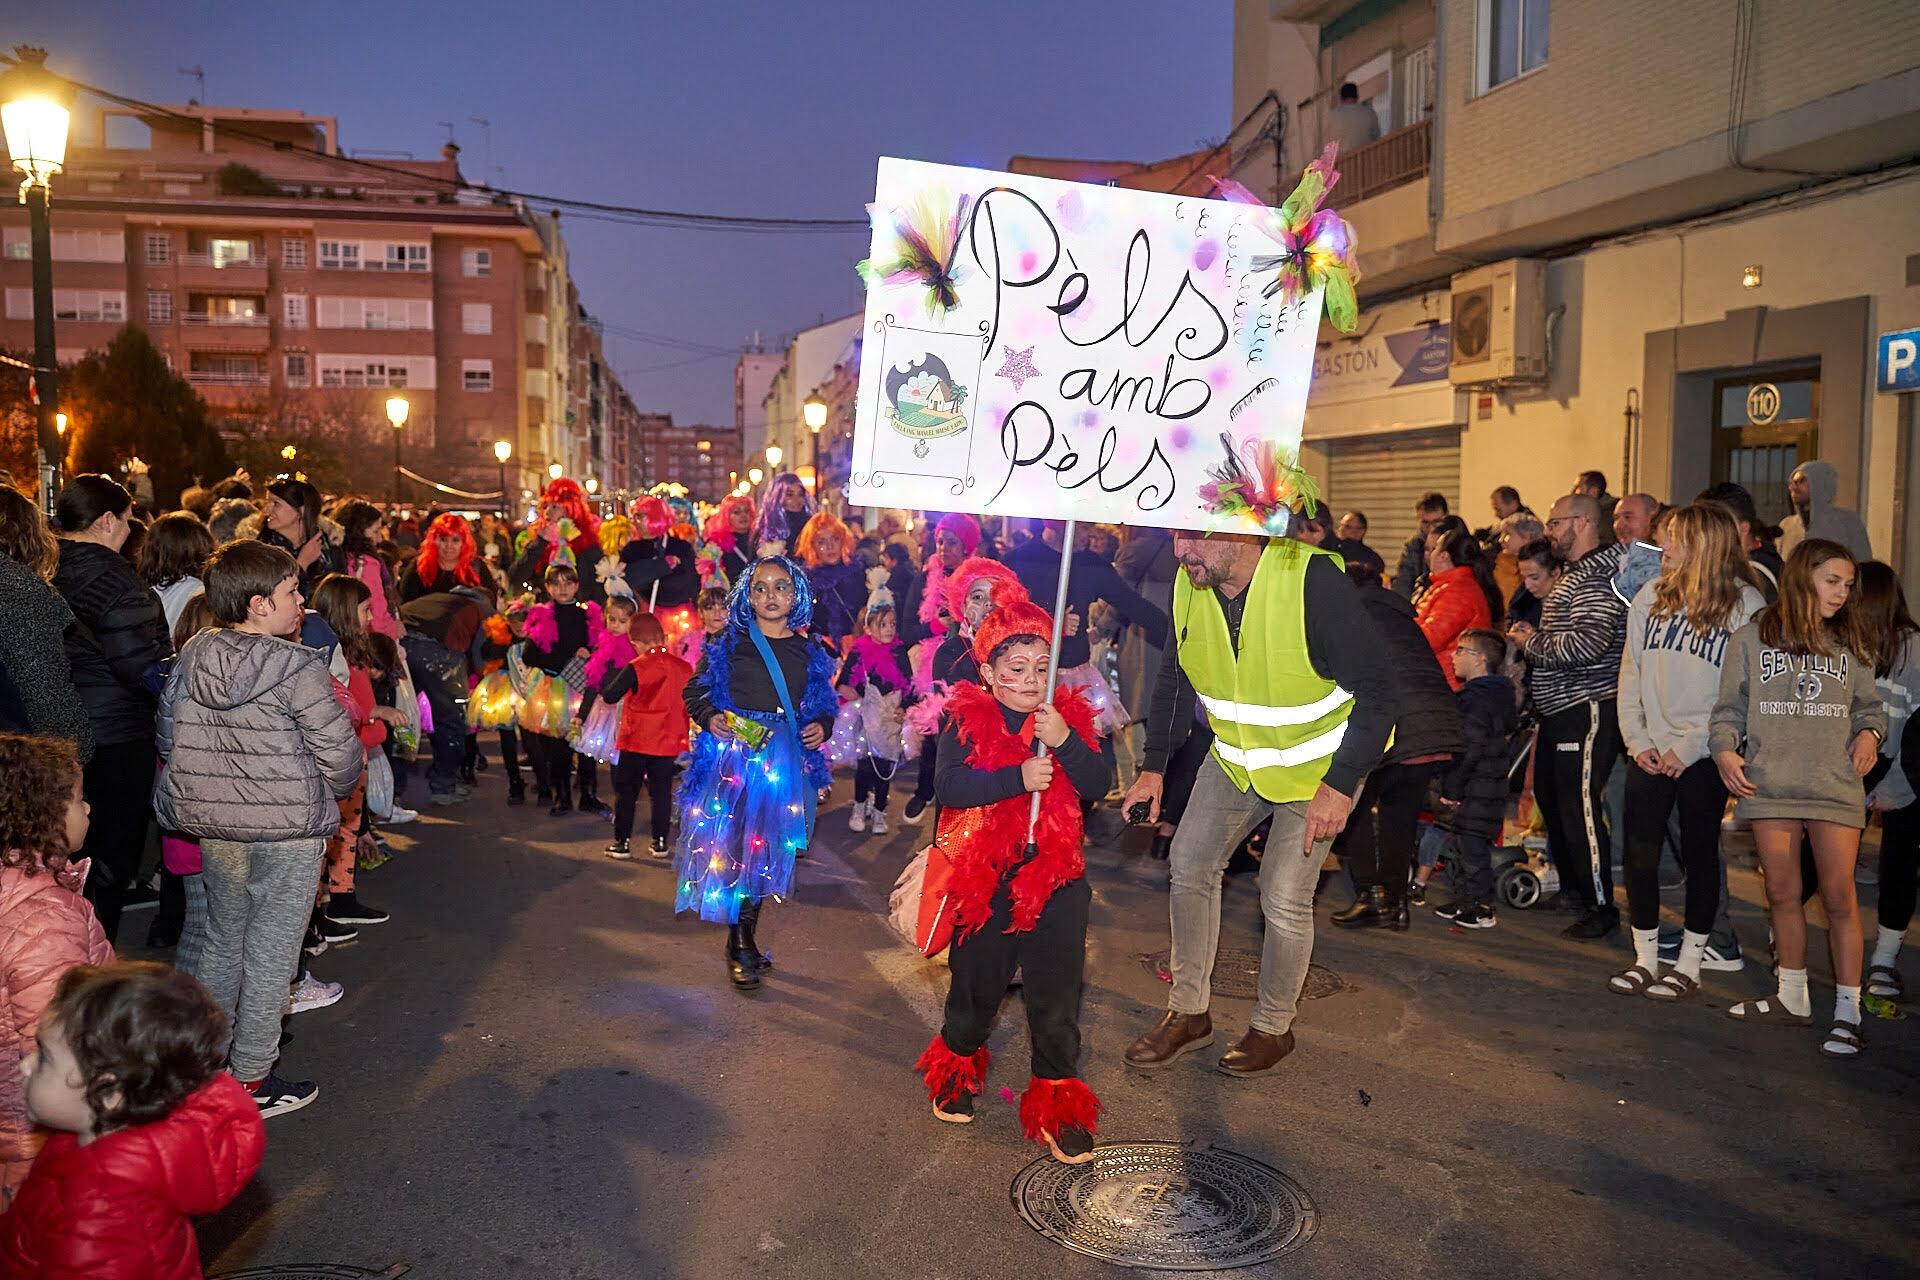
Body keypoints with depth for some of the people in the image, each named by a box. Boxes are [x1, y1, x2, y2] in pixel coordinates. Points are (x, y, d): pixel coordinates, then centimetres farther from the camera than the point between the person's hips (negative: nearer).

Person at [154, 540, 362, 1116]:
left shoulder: (190, 658, 0)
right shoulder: (299, 667, -18)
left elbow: (169, 737, 8)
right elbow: (341, 754, -16)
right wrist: (338, 787, 5)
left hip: (212, 828, 6)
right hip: (287, 833, -6)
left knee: (223, 941, 22)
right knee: (270, 955, 6)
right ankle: (251, 1081, 16)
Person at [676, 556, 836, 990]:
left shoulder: (811, 653, 8)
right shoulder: (729, 644, 1)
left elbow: (824, 707, 17)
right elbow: (694, 691, 5)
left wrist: (821, 727, -4)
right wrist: (710, 718, -14)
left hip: (786, 763, 3)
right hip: (732, 757, -3)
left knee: (765, 852, 8)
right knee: (733, 848, -6)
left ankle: (746, 939, 23)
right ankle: (739, 946, 5)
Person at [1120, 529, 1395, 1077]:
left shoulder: (1314, 580, -30)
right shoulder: (1189, 584, -12)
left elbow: (1377, 690, -23)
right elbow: (1176, 679, 5)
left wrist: (1340, 784, -26)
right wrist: (1154, 765, 0)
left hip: (1318, 765, -5)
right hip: (1235, 756, 6)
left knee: (1284, 898, -6)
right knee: (1190, 865, 1)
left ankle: (1273, 1028, 18)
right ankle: (1188, 1014, 17)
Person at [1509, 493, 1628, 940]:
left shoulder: (1595, 579, -17)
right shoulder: (1574, 574, 17)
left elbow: (1587, 645, -28)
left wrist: (1533, 642, -14)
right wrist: (1534, 639, 8)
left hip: (1587, 710, -11)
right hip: (1560, 710, 11)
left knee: (1579, 808, -7)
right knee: (1550, 797, 20)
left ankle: (1601, 907, 3)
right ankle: (1572, 885, 35)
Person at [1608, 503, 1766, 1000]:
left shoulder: (1746, 605, -6)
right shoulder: (1650, 596, 7)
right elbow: (1630, 672, 8)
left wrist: (1689, 748, -15)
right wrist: (1636, 739, -2)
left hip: (1702, 755, -4)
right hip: (1649, 752, 4)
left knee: (1699, 855, 7)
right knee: (1639, 855, 4)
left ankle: (1688, 967, 19)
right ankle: (1645, 960, 18)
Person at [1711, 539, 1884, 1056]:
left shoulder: (1850, 643, 11)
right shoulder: (1752, 638, 4)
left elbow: (1869, 704, 18)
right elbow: (1730, 707, 6)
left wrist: (1869, 732, -2)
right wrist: (1725, 749, -9)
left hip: (1835, 788, 0)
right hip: (1770, 786, 0)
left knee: (1839, 898, -3)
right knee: (1782, 893, 9)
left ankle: (1847, 1011, 6)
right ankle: (1792, 997, 24)